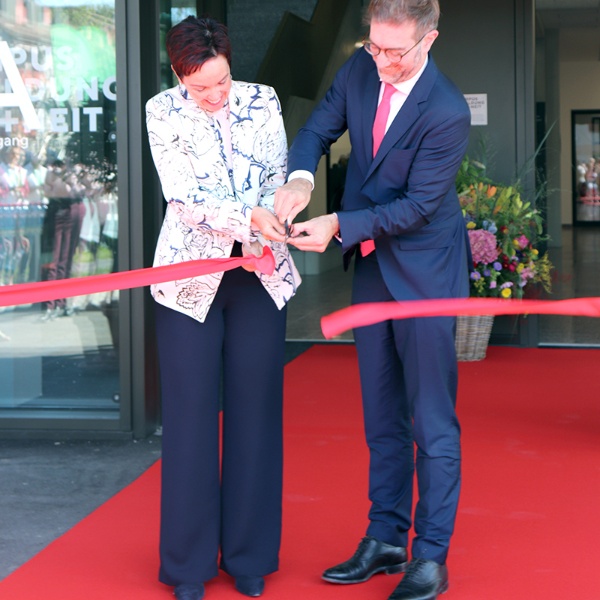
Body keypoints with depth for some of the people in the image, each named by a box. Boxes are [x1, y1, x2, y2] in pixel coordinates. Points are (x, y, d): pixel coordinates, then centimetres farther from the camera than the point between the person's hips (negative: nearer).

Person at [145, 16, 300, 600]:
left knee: (255, 410, 5)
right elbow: (183, 195, -13)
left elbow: (278, 178, 4)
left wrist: (261, 236, -13)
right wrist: (246, 218, -26)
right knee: (191, 413, 0)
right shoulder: (163, 112, -4)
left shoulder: (262, 101, 4)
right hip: (191, 274, -2)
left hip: (261, 273, 2)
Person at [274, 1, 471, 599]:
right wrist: (299, 177, -16)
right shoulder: (360, 68, -3)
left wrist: (339, 225, -25)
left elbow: (419, 205, -21)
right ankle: (385, 539, 26)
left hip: (424, 269, -7)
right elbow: (319, 128, 5)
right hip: (371, 264, 7)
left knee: (431, 420, -2)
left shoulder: (446, 113, -23)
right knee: (381, 415, 15)